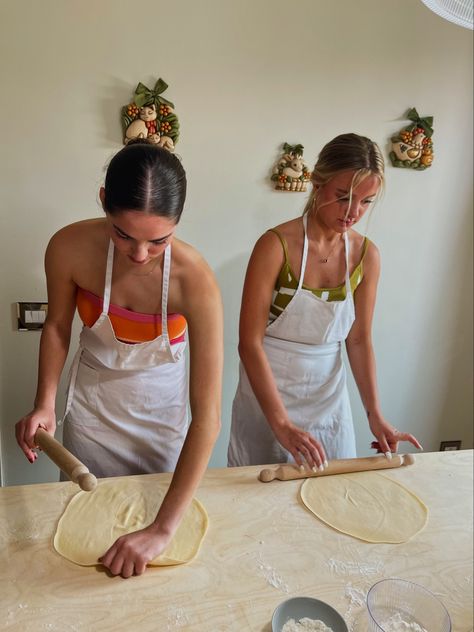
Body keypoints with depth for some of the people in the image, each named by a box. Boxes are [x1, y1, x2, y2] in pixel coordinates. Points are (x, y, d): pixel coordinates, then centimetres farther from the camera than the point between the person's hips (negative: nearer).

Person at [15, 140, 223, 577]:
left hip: (161, 407, -1)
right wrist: (45, 403, -18)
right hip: (91, 403, 2)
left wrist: (164, 529, -33)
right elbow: (58, 324, -4)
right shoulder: (69, 248, -25)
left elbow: (207, 416, -32)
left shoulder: (195, 280, -33)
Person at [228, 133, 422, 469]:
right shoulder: (277, 244, -18)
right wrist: (281, 423, -22)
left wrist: (375, 414, -4)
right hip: (267, 394, -3)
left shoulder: (366, 255, -4)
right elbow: (250, 342, -19)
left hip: (329, 399, 4)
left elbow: (359, 340, 3)